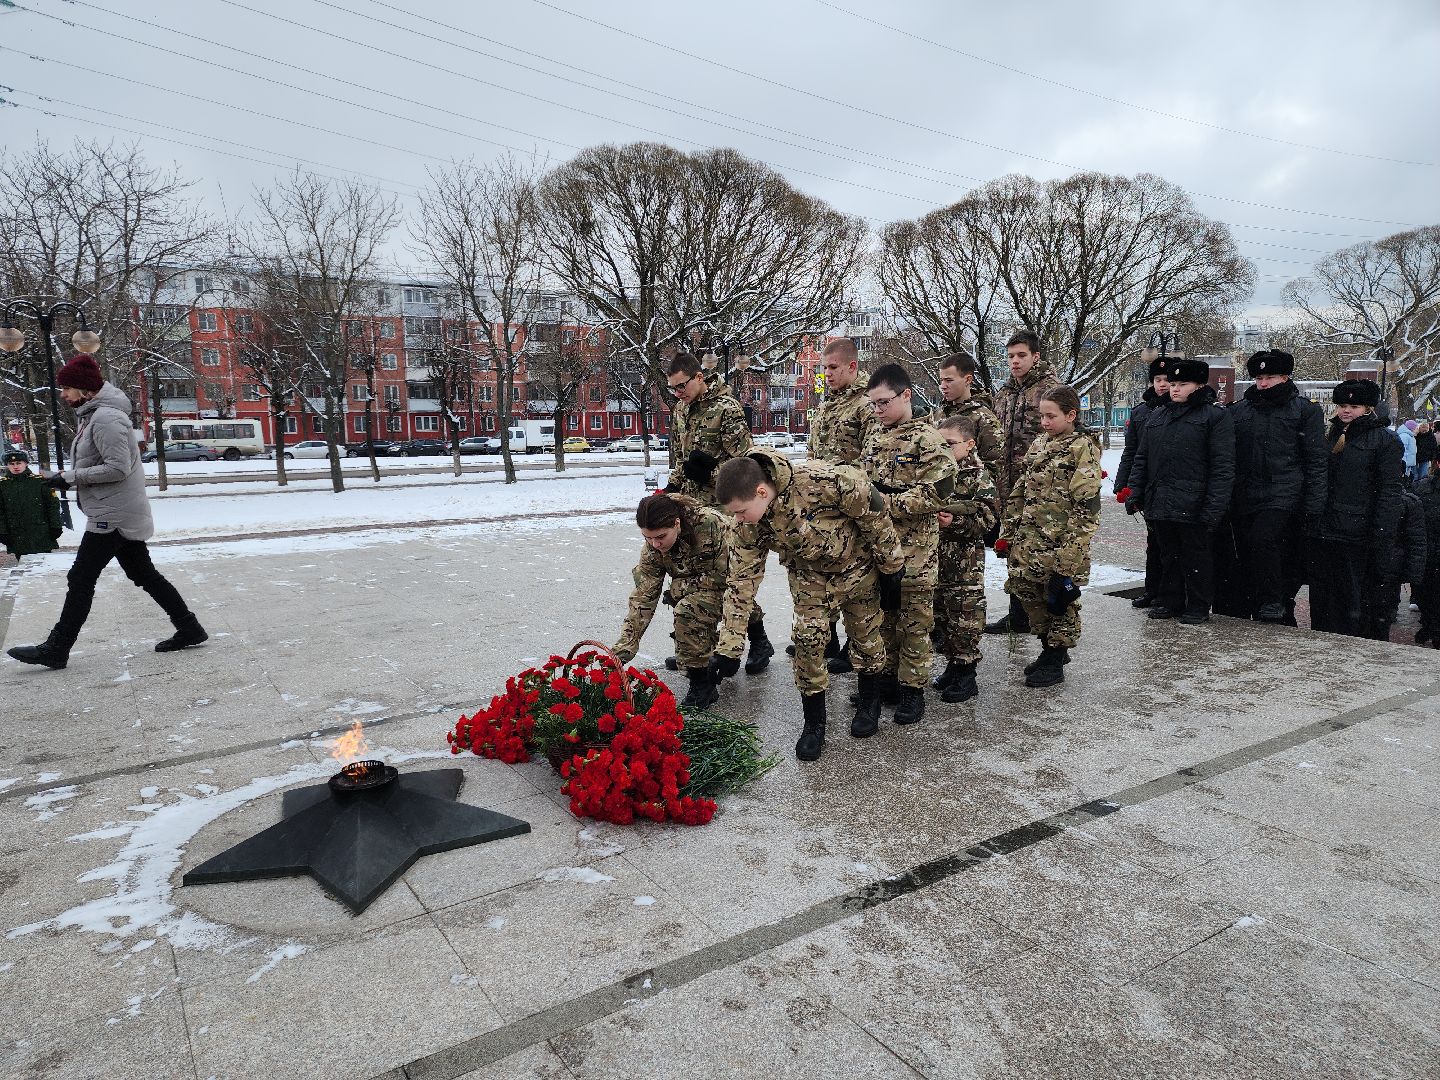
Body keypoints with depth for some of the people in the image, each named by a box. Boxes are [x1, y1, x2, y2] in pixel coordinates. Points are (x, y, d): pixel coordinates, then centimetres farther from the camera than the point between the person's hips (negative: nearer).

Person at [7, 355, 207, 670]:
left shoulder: (106, 418, -16)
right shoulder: (92, 415, 16)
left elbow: (118, 467, -22)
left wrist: (71, 477, -18)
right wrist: (70, 478, 10)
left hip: (112, 514, -10)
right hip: (119, 514, 10)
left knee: (81, 578, -4)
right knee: (143, 574, 11)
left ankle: (56, 649, 3)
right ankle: (189, 628, 14)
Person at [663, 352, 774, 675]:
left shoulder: (727, 409, -12)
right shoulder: (681, 410, 12)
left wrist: (709, 470, -24)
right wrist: (672, 486, 8)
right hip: (692, 504, 7)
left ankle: (759, 641, 15)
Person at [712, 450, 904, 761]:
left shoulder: (823, 480, -39)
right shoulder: (749, 525, -22)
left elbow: (873, 512, -24)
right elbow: (741, 582, -15)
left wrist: (891, 569, -14)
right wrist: (729, 648, -16)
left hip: (858, 565, -3)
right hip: (809, 575, 3)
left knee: (865, 635, 10)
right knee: (807, 639, -7)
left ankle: (870, 703, 36)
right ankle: (814, 724, 11)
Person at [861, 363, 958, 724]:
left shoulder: (926, 440, -12)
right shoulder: (875, 434, 11)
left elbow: (937, 494, -19)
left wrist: (886, 503, -18)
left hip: (914, 548, -7)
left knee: (914, 619, 3)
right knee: (883, 614, 14)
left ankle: (913, 688, 13)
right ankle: (889, 676, 28)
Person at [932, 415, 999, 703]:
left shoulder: (978, 477, -9)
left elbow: (987, 517, -14)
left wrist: (955, 522, -22)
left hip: (965, 563, -7)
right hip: (937, 558, 7)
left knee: (964, 616, -1)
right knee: (941, 614, 14)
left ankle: (966, 676, 9)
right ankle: (952, 665, 29)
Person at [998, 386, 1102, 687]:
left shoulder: (1083, 448, -11)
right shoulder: (1040, 444, 11)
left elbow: (1085, 508, -16)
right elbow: (1020, 492, 16)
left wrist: (1070, 555, -20)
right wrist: (1008, 532, 11)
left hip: (1060, 544, -7)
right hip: (1029, 539, 7)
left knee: (1059, 600, 5)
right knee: (1025, 590, 12)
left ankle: (1055, 662, 20)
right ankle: (1050, 648, 31)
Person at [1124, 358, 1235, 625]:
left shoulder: (1216, 416, -3)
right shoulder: (1157, 417, 16)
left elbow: (1223, 467, -9)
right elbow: (1141, 459, 18)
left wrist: (1214, 507, -16)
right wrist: (1135, 493, 9)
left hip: (1193, 507, -5)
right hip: (1160, 503, 6)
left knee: (1196, 556, 4)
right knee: (1168, 554, 15)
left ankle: (1198, 606, 16)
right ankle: (1170, 601, 26)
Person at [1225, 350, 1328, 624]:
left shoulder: (1306, 410, 6)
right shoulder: (1238, 411, 14)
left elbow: (1317, 460, 2)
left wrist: (1314, 505, -4)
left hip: (1283, 496, -4)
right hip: (1245, 498, 4)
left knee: (1262, 539, -26)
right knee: (1246, 557, 6)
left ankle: (1273, 602, -11)